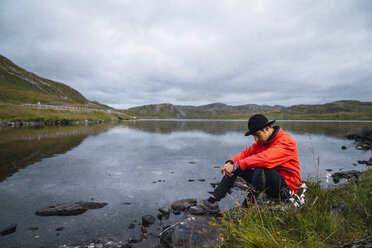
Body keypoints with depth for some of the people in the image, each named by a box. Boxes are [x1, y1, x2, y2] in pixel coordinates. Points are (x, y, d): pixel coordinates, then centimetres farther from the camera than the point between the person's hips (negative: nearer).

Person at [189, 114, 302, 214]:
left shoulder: (286, 141, -20)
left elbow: (265, 158, -35)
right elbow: (247, 153, 3)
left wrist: (236, 166, -33)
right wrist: (230, 163, -17)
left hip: (286, 187, -7)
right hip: (268, 184, 8)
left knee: (261, 168, -36)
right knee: (235, 169, -3)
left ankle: (246, 207, -24)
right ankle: (212, 202, -8)